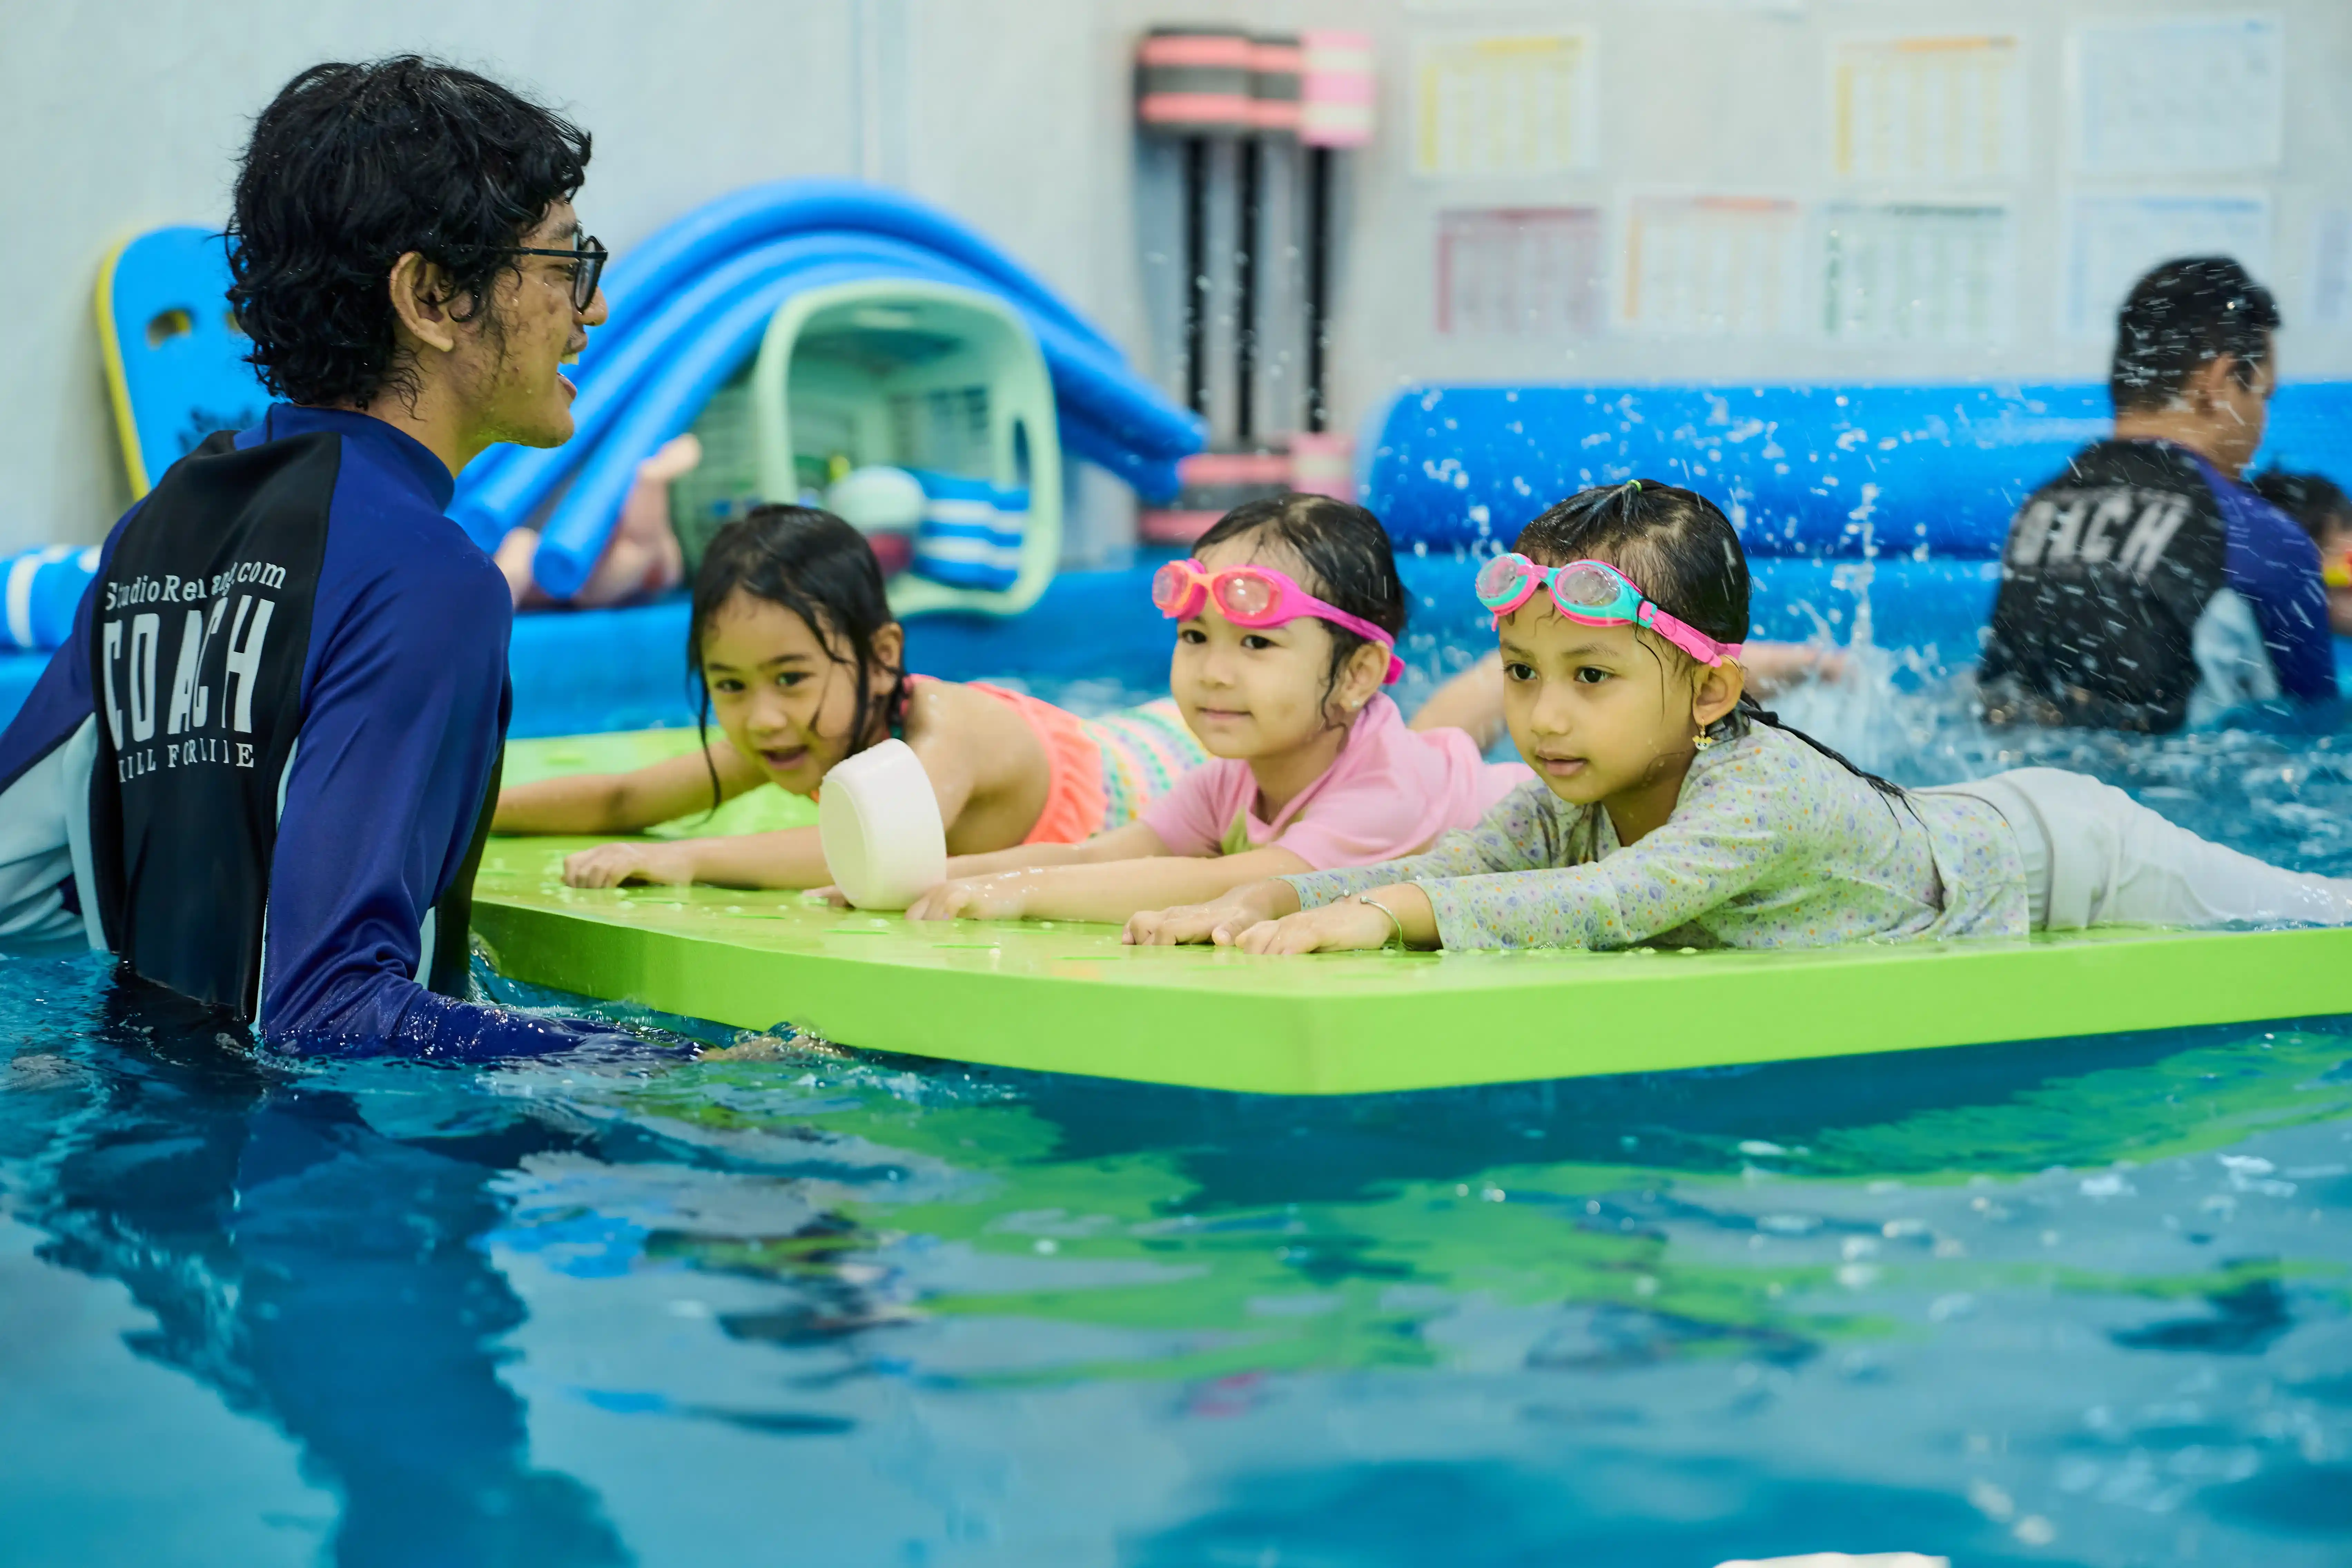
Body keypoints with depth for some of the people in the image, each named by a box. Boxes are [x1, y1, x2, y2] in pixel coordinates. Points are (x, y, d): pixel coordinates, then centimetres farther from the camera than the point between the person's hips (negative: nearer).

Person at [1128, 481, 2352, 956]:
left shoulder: (1766, 797, -44)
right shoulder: (1574, 800, -21)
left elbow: (1607, 907, -56)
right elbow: (1443, 869, -27)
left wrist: (1386, 911, -61)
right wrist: (1266, 899, -44)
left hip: (2072, 862, -6)